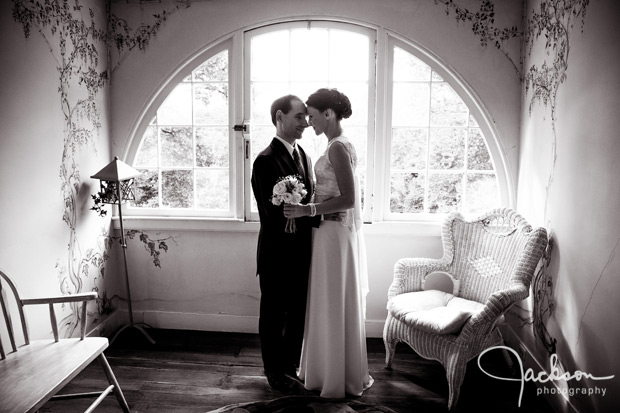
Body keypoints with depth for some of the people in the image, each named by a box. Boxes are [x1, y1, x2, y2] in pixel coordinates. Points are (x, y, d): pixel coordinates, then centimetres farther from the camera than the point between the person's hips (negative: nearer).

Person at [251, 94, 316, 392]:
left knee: (298, 312, 19)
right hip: (278, 255, -7)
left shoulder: (303, 156, 9)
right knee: (274, 315, 12)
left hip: (301, 253, 7)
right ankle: (274, 371, 31)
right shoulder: (266, 161, -17)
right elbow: (275, 213, -22)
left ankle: (291, 365, 38)